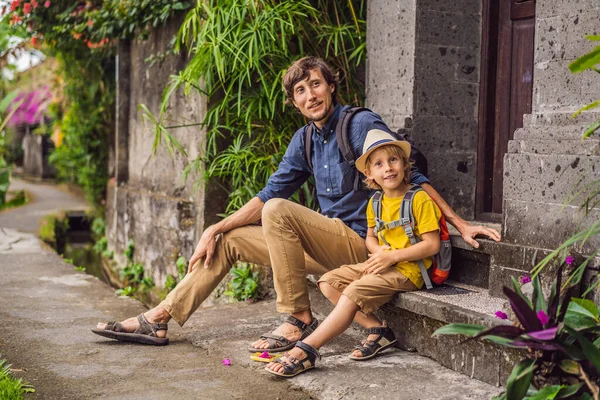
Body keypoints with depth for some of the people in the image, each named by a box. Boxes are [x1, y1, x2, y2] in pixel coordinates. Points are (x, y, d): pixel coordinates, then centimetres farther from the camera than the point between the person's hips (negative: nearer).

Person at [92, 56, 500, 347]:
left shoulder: (361, 124, -11)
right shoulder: (304, 140, 10)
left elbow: (412, 176, -12)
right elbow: (269, 192, 11)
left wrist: (461, 224, -17)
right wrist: (215, 229, 3)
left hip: (358, 242, -8)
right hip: (327, 242, 8)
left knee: (278, 211, -29)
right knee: (227, 240, 5)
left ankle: (299, 318, -20)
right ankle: (159, 320, 6)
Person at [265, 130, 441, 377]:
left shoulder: (420, 199, -11)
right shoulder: (375, 203, 11)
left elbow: (432, 245, -14)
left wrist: (393, 255, -20)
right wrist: (379, 251, -4)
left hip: (408, 268, -8)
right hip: (383, 263, 8)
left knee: (354, 292, -27)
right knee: (328, 282, -7)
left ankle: (305, 351, -28)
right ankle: (377, 330, -12)